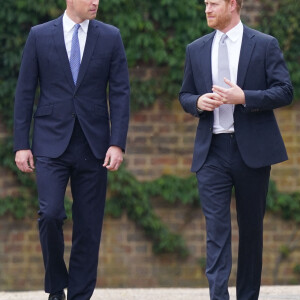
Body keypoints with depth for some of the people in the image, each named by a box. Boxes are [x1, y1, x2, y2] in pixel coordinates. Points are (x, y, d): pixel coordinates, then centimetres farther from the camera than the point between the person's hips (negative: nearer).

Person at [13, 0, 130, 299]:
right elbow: (24, 92, 3)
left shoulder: (110, 37, 4)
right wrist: (21, 144, -1)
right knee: (50, 215, -15)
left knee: (88, 226, 2)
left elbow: (120, 93, 2)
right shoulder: (39, 35, 2)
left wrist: (117, 143, -7)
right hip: (51, 143, -1)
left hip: (93, 146, 1)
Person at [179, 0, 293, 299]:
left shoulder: (265, 45, 0)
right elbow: (185, 95, 16)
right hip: (212, 151, 2)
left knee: (251, 227, 8)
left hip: (252, 150, -1)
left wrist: (244, 97, -17)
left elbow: (284, 92, -4)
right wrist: (198, 102, -7)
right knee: (216, 228, -8)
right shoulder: (196, 49, 11)